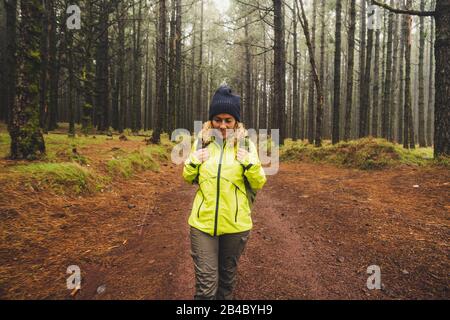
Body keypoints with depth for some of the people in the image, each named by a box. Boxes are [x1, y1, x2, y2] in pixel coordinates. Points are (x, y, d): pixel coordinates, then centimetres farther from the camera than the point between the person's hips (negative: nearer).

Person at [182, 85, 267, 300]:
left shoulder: (246, 144, -3)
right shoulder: (201, 141, 1)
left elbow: (259, 183, -1)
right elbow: (189, 179, 10)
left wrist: (250, 163, -18)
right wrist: (193, 162, -9)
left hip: (235, 223, 0)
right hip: (203, 222, 0)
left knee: (227, 275, 20)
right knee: (205, 284, 2)